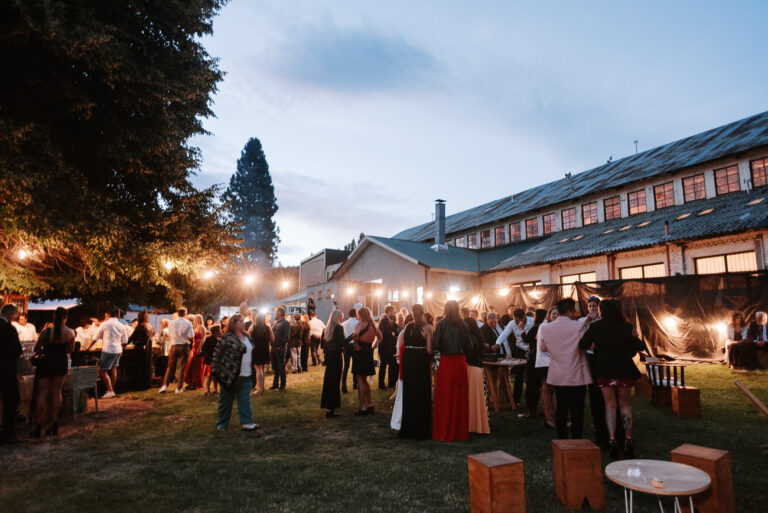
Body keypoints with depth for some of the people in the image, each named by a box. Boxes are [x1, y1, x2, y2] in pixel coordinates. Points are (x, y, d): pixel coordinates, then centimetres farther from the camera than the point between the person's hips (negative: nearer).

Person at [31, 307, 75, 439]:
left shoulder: (47, 332, -15)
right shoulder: (71, 333, -8)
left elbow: (36, 349, -4)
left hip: (46, 363, -2)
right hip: (61, 363, 2)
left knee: (42, 393, 6)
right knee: (56, 393, 11)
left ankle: (39, 426, 8)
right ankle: (54, 424, 14)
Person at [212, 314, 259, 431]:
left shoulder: (246, 336, 10)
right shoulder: (227, 338, -13)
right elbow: (217, 353, -10)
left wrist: (251, 371, 18)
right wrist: (216, 370, -11)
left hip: (245, 375, 6)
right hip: (230, 375, -6)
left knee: (245, 399, 5)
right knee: (226, 400, 7)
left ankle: (246, 422, 7)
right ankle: (222, 424, 20)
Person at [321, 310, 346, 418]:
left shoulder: (327, 328, 9)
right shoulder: (339, 328, -12)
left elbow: (323, 343, 10)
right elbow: (343, 342, -19)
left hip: (328, 355, 7)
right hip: (336, 355, -7)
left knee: (328, 381, 14)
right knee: (334, 381, -2)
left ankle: (328, 407, 23)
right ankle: (331, 409, 0)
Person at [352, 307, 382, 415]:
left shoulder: (361, 324, -13)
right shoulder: (373, 325, 9)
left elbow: (355, 334, -32)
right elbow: (380, 337, 23)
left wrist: (356, 344, -17)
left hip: (360, 352, -7)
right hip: (369, 353, 8)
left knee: (360, 380, -3)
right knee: (364, 380, 19)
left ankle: (362, 407, -3)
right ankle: (369, 404, 24)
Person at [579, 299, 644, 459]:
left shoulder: (595, 326, -3)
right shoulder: (626, 327, 2)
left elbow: (583, 344, -4)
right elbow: (640, 346, 7)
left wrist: (595, 347, 14)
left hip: (605, 370, -1)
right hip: (625, 369, 1)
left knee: (610, 405, 8)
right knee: (624, 404, 13)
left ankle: (612, 440, 0)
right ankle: (628, 439, 6)